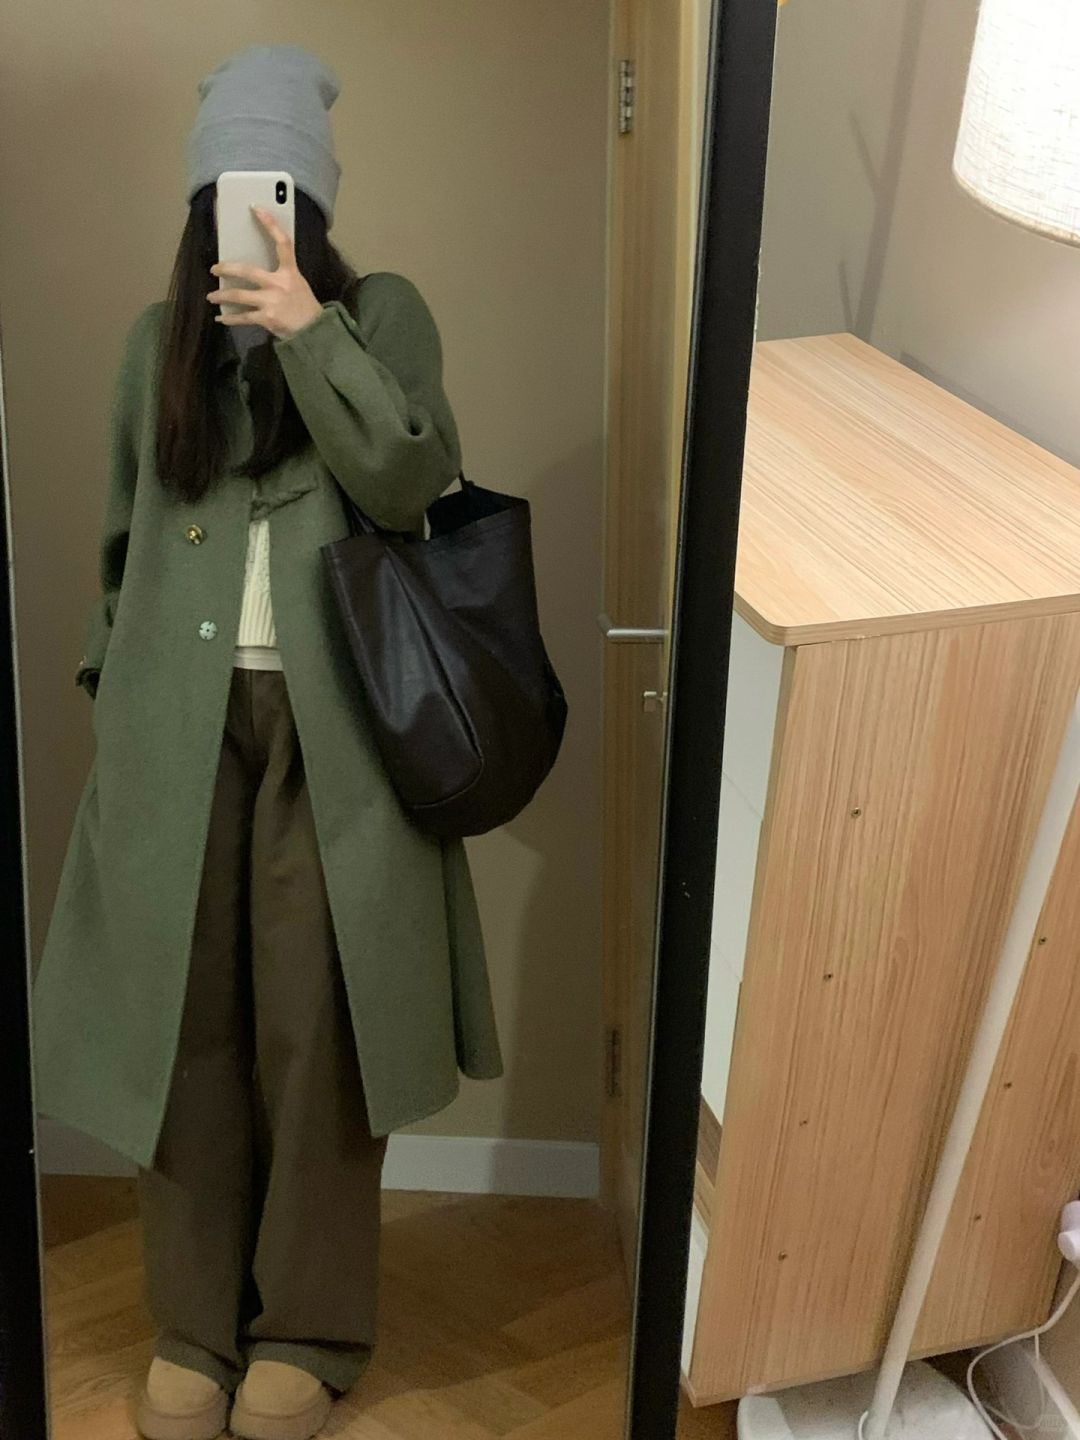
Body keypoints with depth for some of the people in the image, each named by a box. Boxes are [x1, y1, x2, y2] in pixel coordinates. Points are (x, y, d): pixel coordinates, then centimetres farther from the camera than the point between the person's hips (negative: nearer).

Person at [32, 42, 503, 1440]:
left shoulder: (381, 313, 3)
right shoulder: (156, 339, 13)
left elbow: (415, 486, -12)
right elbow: (124, 536, 17)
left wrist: (310, 332, -16)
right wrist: (111, 683, 13)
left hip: (328, 728, -2)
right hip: (180, 726, 3)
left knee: (315, 1028, 2)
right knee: (185, 1021, 6)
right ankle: (194, 1326, 24)